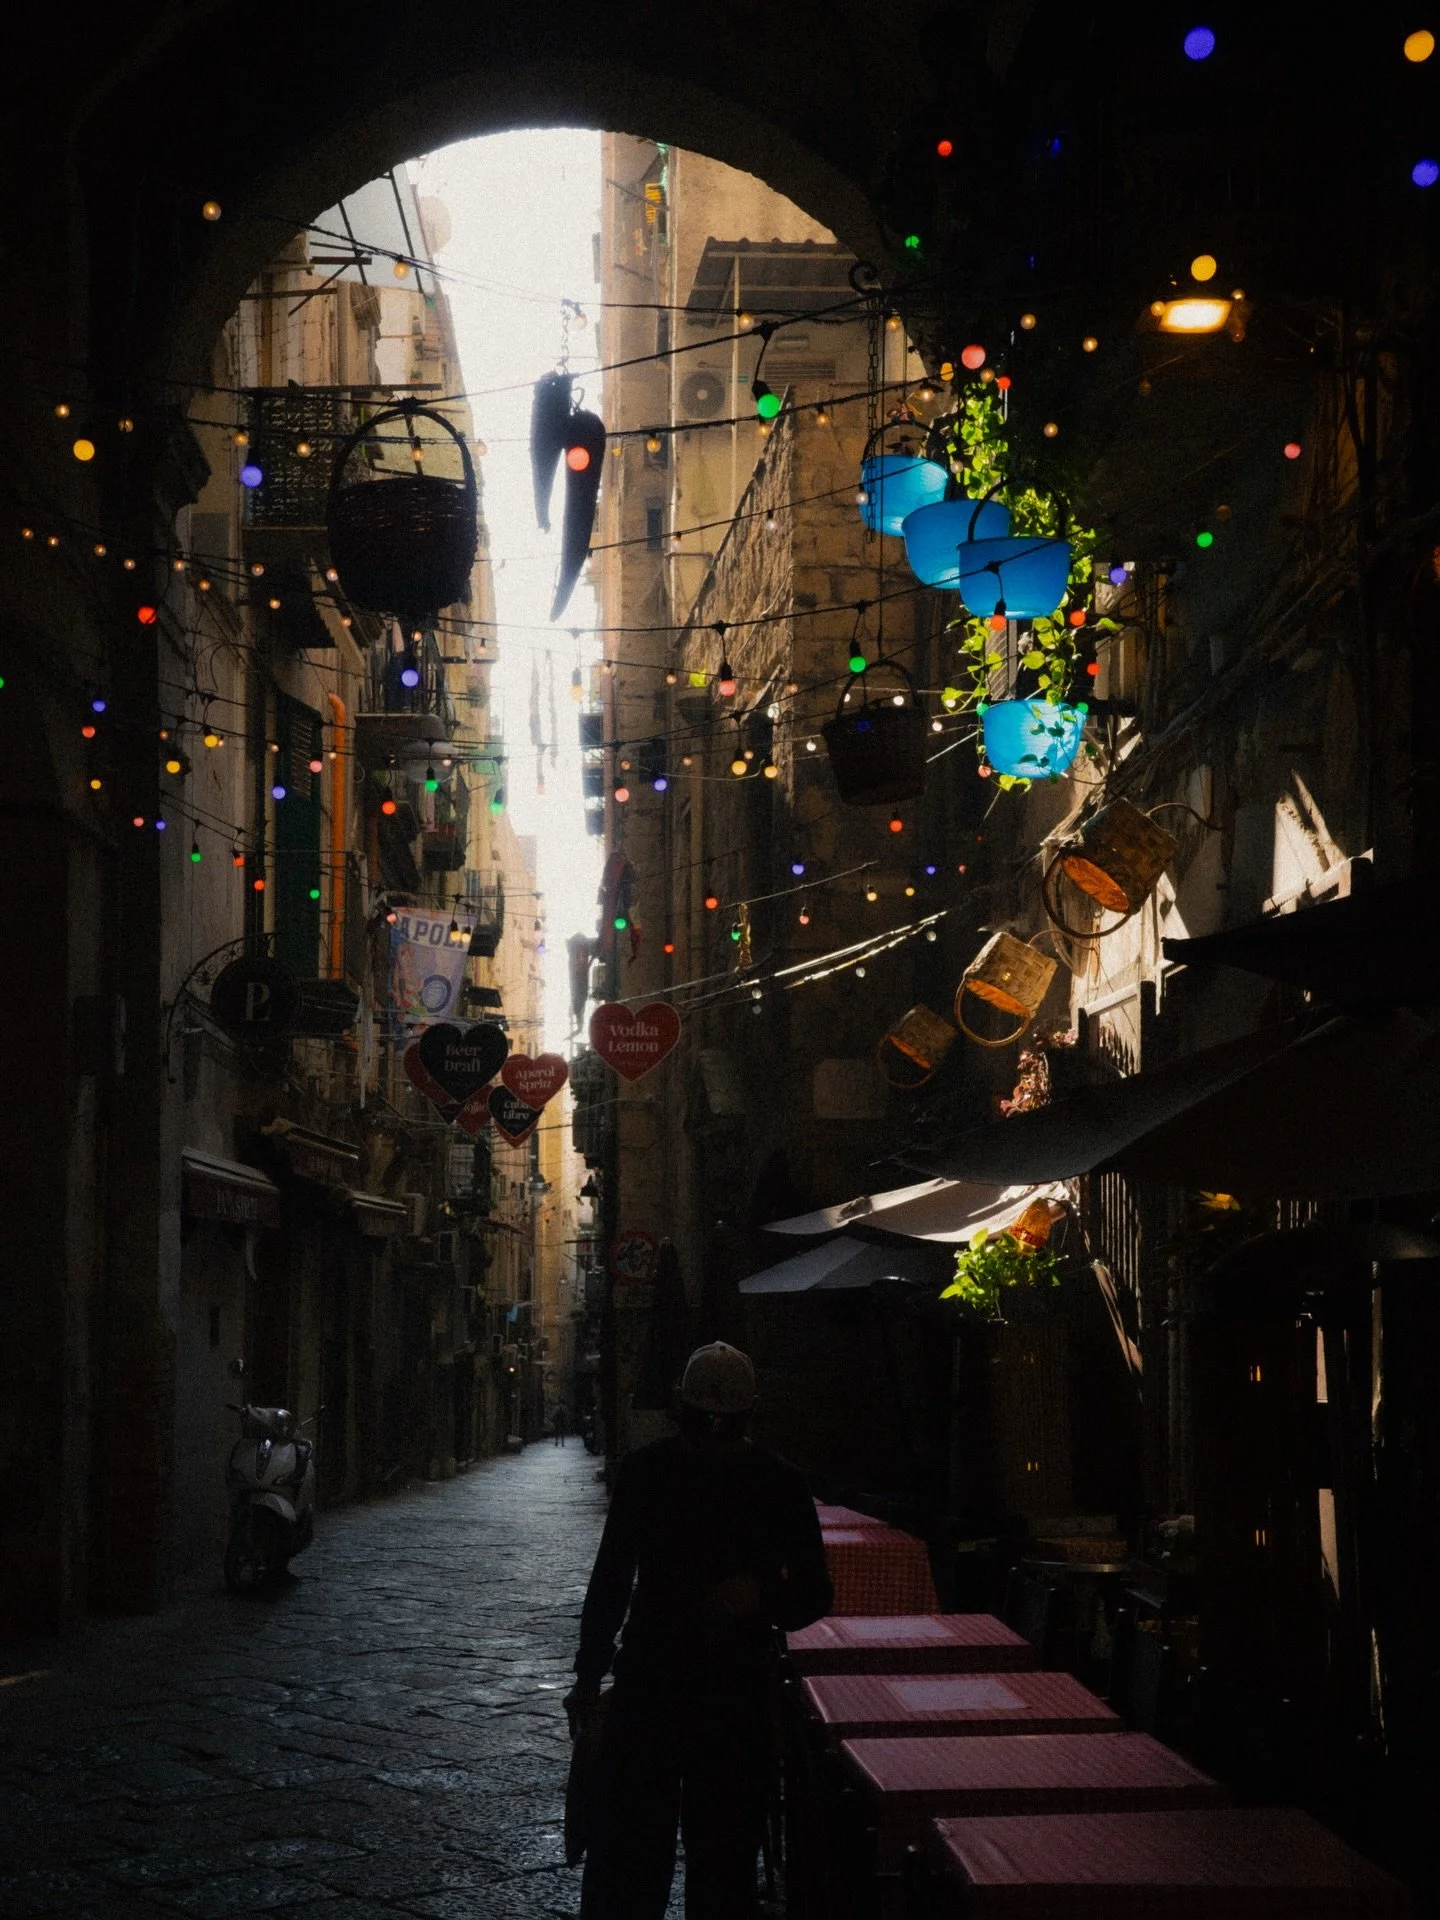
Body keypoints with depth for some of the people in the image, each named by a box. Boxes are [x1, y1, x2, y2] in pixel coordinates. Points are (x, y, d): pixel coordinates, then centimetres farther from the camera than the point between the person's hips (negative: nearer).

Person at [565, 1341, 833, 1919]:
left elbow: (815, 1595, 2)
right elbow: (610, 1579, 11)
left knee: (724, 1850, 4)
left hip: (739, 1692, -1)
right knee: (624, 1846, 0)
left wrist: (763, 1598, -20)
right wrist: (587, 1677, 12)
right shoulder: (646, 1471, 2)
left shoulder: (778, 1485, -3)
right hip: (647, 1679, 1)